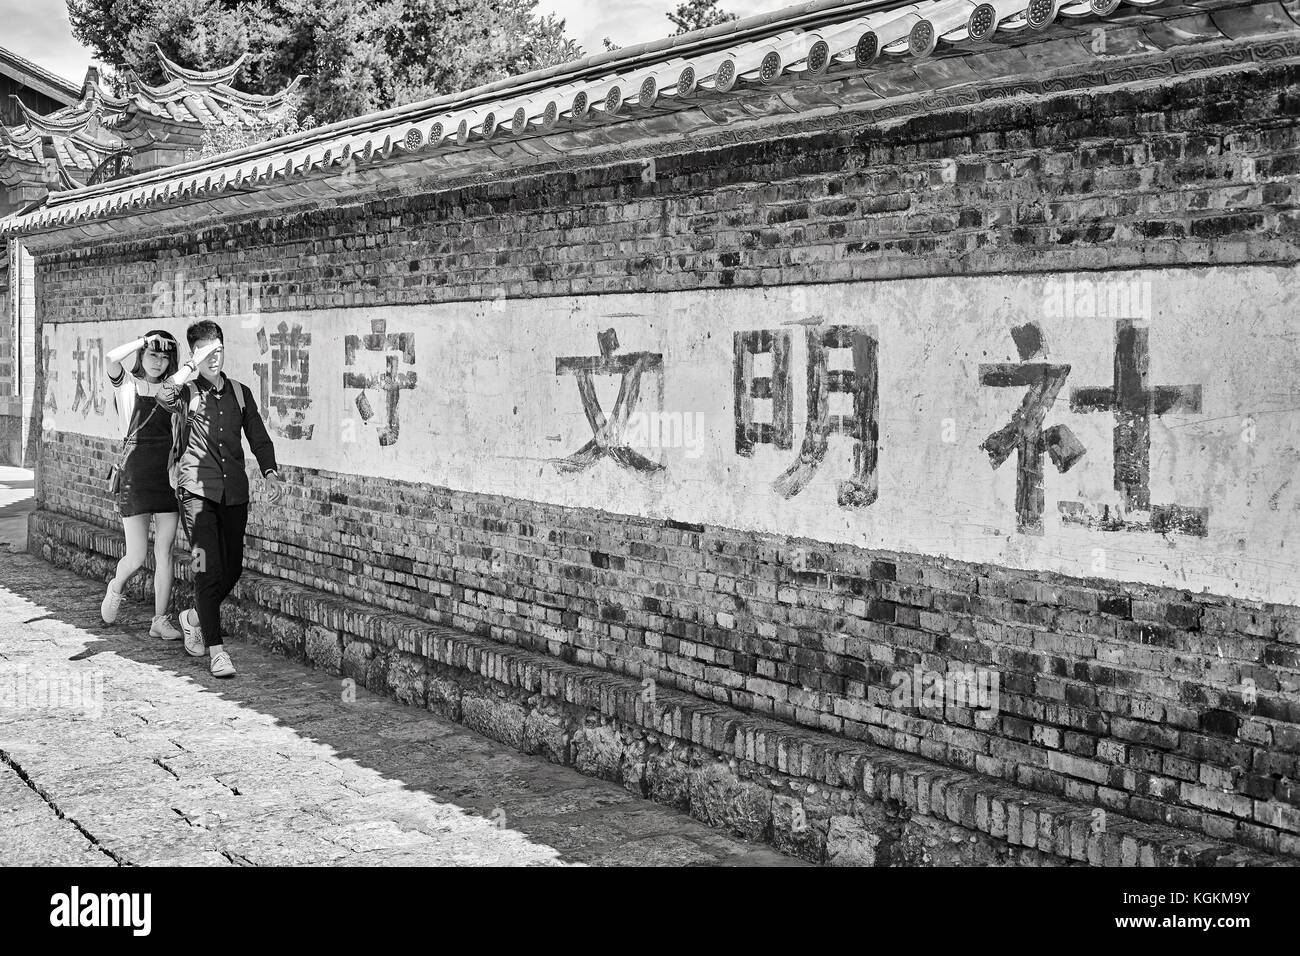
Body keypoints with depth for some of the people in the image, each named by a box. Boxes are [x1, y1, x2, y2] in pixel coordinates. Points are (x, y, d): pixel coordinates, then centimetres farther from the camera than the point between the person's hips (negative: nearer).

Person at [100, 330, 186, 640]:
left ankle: (160, 620, 13)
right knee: (136, 557, -4)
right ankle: (116, 588, 29)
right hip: (135, 472, -4)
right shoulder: (127, 384, 0)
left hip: (167, 471, 4)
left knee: (165, 553, 4)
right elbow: (111, 359, -22)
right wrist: (145, 340, -19)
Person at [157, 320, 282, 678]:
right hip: (197, 490, -5)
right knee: (208, 567, -11)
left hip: (234, 491, 5)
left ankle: (195, 618, 36)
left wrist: (270, 473, -1)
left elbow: (259, 438, 15)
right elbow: (165, 398, -24)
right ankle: (215, 648, -5)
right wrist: (194, 365, -30)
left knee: (233, 567, 9)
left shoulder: (239, 393, 12)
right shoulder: (186, 391, 0)